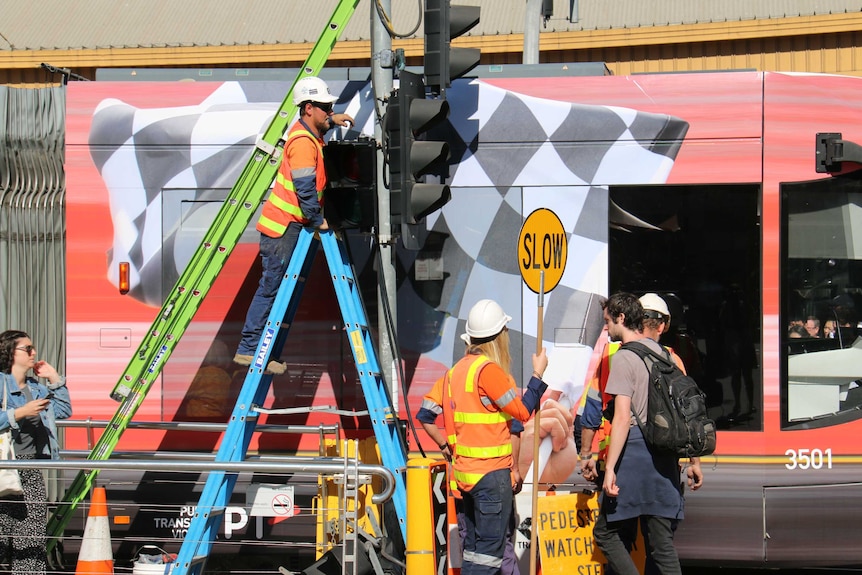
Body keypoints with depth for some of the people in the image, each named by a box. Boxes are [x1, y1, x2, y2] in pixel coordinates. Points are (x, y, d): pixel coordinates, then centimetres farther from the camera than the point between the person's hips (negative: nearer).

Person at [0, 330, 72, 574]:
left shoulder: (36, 388, 17)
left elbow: (64, 410, 23)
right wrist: (21, 413, -23)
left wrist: (55, 379, 16)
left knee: (33, 535, 5)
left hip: (32, 470, 7)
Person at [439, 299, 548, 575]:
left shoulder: (457, 369, 12)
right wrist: (538, 375, 1)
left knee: (473, 546, 12)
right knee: (490, 547, -8)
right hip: (491, 472, -9)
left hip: (466, 470, 9)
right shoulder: (489, 370, -15)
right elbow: (523, 411, -12)